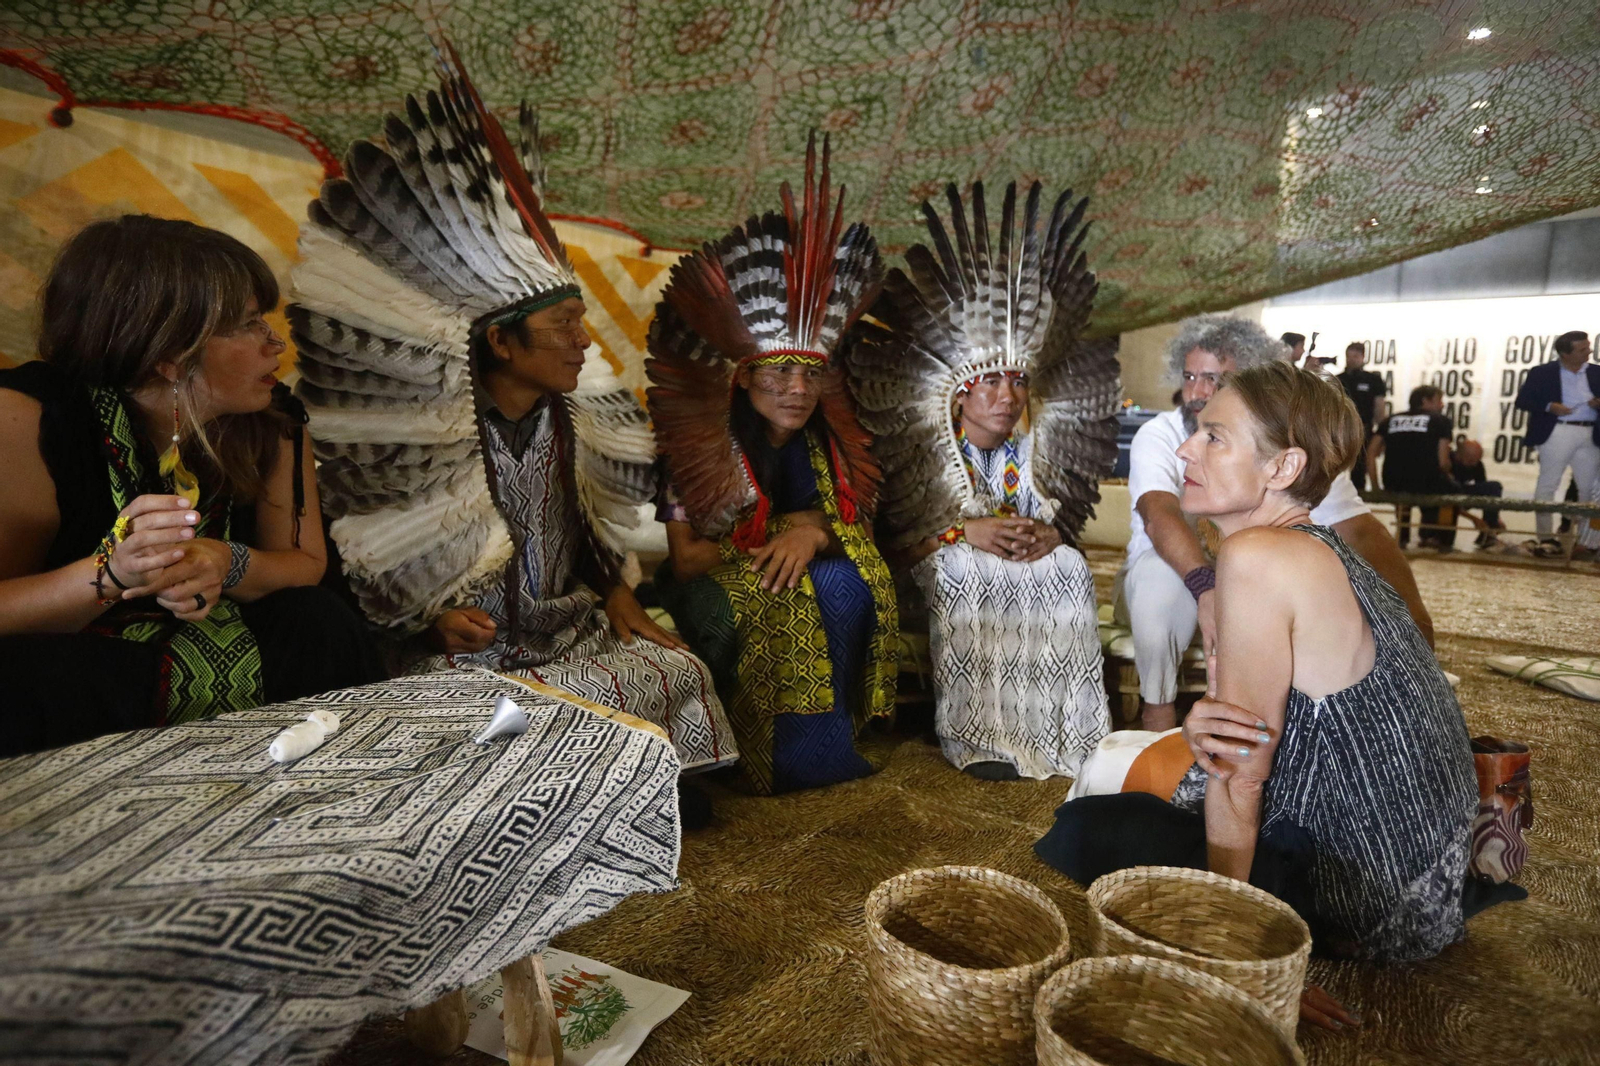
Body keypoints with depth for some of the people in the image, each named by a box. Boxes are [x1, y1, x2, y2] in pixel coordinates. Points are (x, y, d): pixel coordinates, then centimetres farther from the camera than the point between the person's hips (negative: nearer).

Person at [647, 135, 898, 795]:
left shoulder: (825, 445, 1)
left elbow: (853, 526, 2)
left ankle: (827, 737, -9)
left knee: (846, 582, -24)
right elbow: (681, 559, -15)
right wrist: (783, 536, -20)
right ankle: (781, 757, -12)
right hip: (712, 588, -4)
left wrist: (815, 534, -22)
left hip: (803, 576, 5)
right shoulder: (702, 445, -13)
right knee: (789, 598, -31)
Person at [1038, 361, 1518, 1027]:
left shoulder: (1257, 555, -26)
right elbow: (1254, 734, 5)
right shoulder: (1322, 547, 4)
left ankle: (1314, 934, -1)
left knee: (1082, 829, -6)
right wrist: (1202, 733, -18)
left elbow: (1243, 774, -20)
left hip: (1370, 899, -9)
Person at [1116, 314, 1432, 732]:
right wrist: (1206, 587, -55)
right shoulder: (1159, 435, -17)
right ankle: (1158, 707, -15)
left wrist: (1411, 610, -35)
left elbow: (1361, 529, -18)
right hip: (1176, 578, -3)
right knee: (1161, 575, -36)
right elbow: (1158, 514, -36)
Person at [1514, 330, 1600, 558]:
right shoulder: (1541, 373, 2)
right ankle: (1546, 539, -2)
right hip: (1557, 433, -4)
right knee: (1547, 485, -5)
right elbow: (1522, 400, -2)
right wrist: (1549, 406, -16)